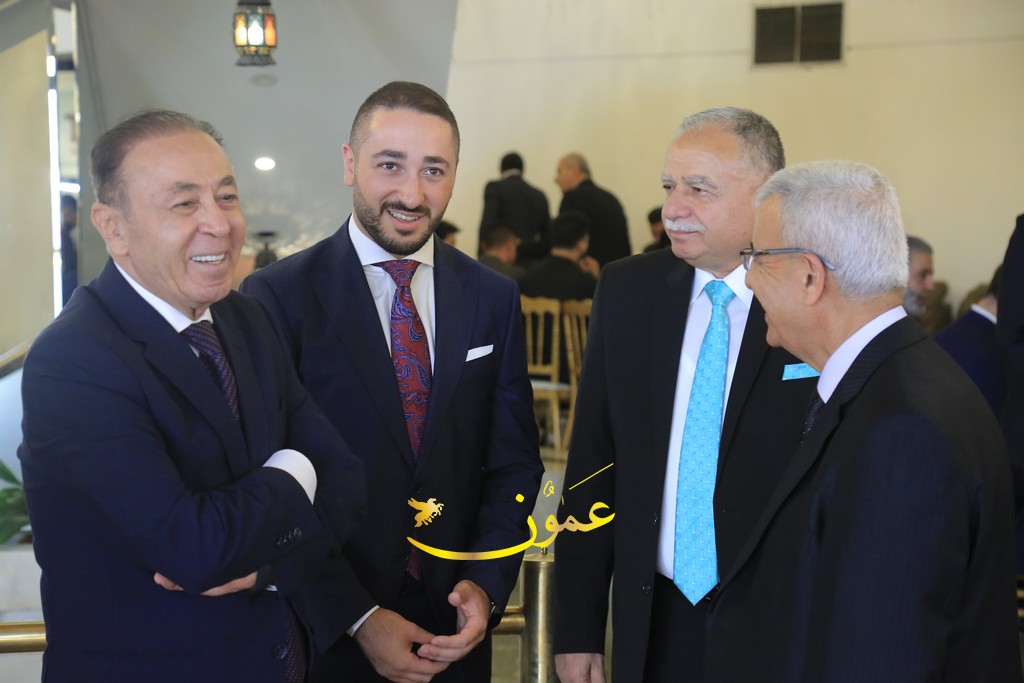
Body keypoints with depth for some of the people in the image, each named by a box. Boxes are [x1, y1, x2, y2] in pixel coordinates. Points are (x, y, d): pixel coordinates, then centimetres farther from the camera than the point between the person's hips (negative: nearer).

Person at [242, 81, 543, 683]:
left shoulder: (494, 298, 2)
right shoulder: (278, 296, -10)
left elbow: (513, 460, 5)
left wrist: (486, 585, -8)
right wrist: (357, 619, -15)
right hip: (326, 634, -3)